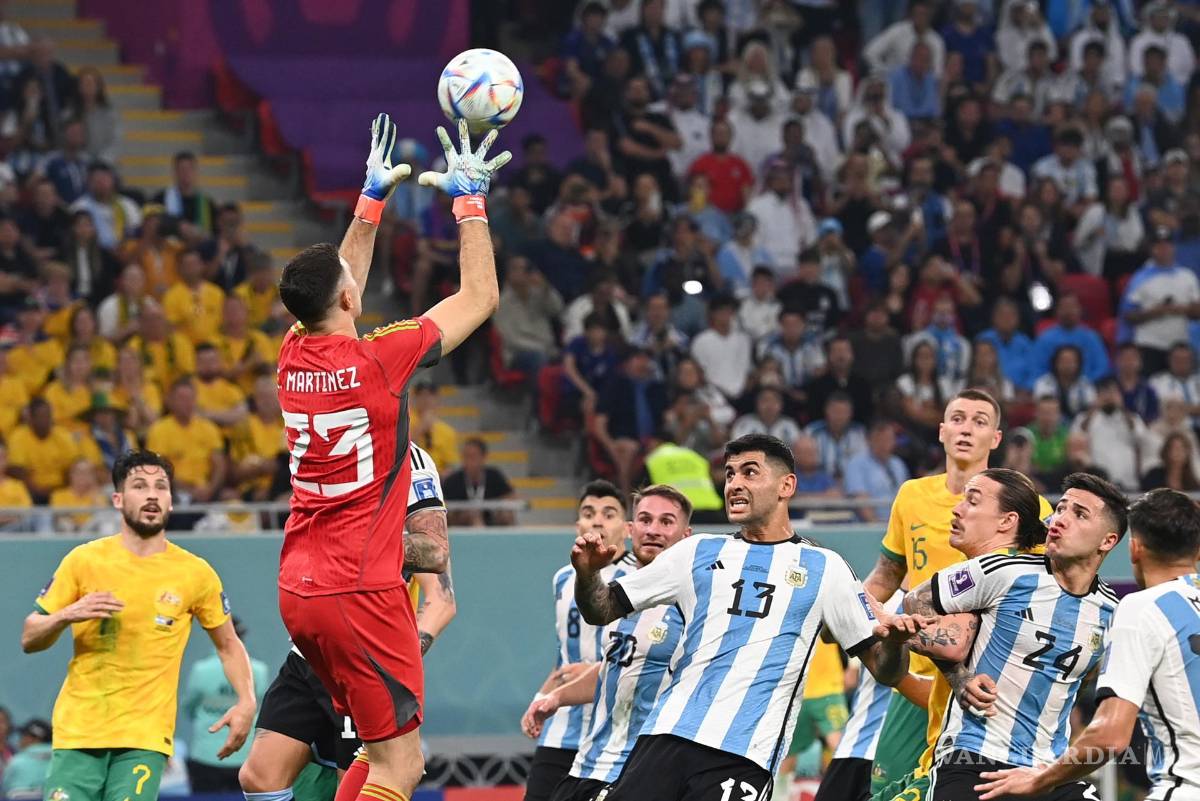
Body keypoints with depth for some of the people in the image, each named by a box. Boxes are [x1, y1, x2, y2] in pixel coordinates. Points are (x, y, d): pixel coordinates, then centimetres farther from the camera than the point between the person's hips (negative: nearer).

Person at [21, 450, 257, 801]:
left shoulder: (196, 574, 3)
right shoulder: (84, 560, 3)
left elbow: (229, 645, 15)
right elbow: (29, 639, 8)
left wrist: (246, 702, -1)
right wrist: (67, 615, -13)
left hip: (146, 736, -1)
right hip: (78, 730, 1)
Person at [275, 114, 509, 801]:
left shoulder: (294, 355, 4)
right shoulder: (377, 357, -14)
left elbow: (334, 291, 27)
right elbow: (480, 297, -1)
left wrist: (373, 199, 31)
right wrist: (470, 199, 8)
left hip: (300, 589, 8)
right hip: (359, 591, -8)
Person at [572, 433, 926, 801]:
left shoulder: (823, 568, 11)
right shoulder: (697, 552, 17)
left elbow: (884, 670, 10)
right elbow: (602, 611, 18)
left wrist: (893, 641, -14)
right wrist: (587, 573, -4)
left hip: (744, 756, -3)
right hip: (668, 733, 3)